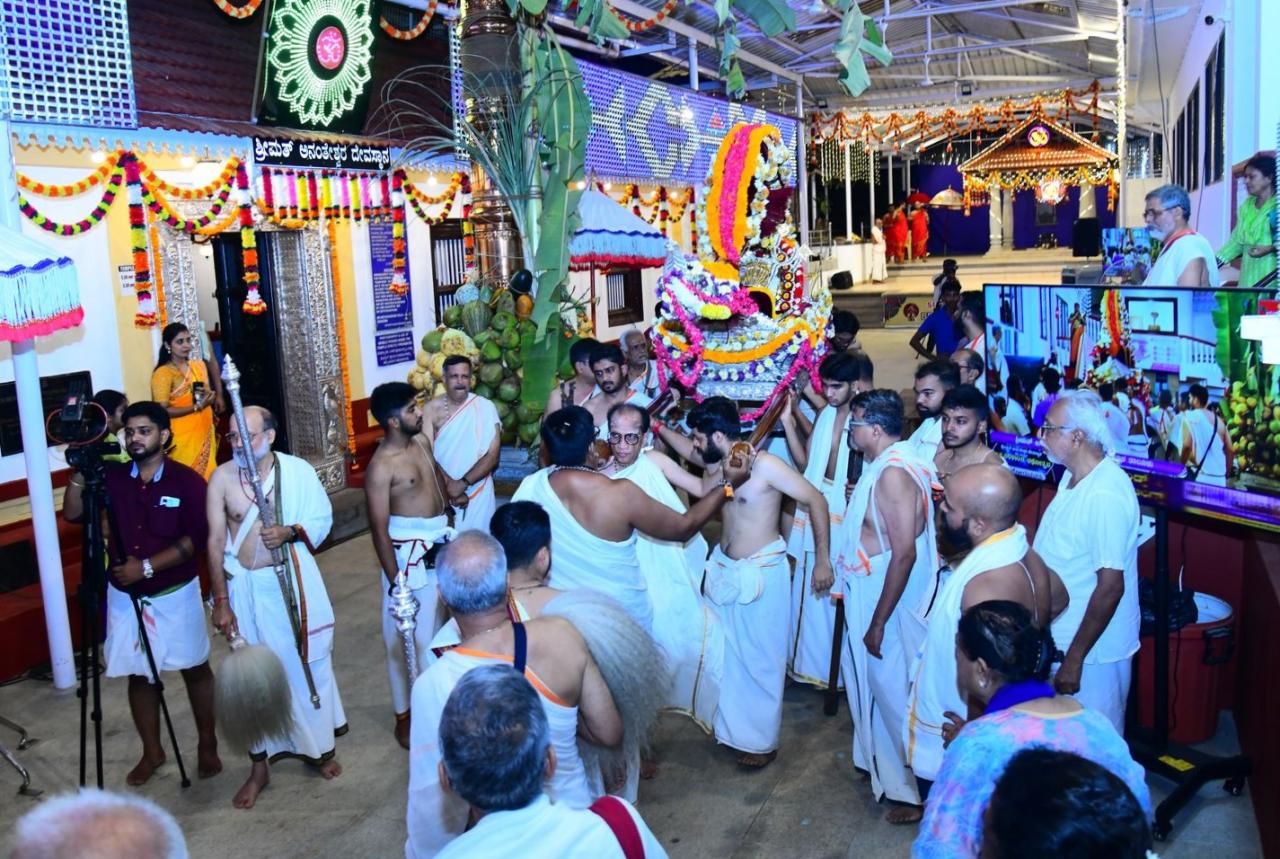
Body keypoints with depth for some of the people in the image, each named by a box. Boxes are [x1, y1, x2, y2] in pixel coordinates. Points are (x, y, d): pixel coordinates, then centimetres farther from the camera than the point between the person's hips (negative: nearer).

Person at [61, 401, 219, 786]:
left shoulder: (186, 480, -11)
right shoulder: (112, 476, 0)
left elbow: (196, 539, -15)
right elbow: (72, 514, -3)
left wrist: (147, 566, -20)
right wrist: (80, 472, -16)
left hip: (175, 593, -3)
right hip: (125, 595, 4)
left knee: (195, 669, 8)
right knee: (138, 673, 12)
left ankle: (208, 745, 25)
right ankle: (152, 751, 28)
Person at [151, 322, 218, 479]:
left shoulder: (199, 365, 10)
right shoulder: (163, 373, -11)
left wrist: (209, 396, -1)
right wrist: (196, 407, -21)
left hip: (205, 433, 6)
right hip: (182, 438, -6)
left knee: (208, 475, 8)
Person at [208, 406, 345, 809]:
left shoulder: (298, 470, -8)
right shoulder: (222, 478, -8)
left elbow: (323, 519, 1)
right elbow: (216, 542, -5)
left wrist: (291, 531, -20)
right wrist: (221, 601, -7)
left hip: (294, 581, 0)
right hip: (246, 586, 0)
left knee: (307, 663, 12)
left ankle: (320, 747, 33)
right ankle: (259, 767, 24)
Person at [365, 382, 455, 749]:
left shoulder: (421, 440, 2)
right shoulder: (381, 466, -20)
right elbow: (379, 529, -18)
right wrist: (395, 581, -18)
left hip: (440, 544, 8)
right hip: (410, 554, -8)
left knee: (440, 622, 20)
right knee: (408, 634, 4)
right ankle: (405, 714, 19)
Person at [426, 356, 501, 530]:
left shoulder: (486, 407, -7)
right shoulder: (432, 409, -6)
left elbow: (492, 455, -10)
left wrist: (463, 483, -19)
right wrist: (449, 485, -14)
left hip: (478, 493, 0)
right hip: (442, 493, 0)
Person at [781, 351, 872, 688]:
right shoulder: (826, 415, 7)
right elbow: (805, 462, 8)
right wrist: (788, 422, 0)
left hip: (848, 519, -7)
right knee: (810, 593, 16)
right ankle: (810, 663, 32)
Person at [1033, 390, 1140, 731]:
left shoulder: (1106, 495, -25)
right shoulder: (1073, 477, 5)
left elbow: (1111, 586, -25)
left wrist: (1075, 658, -21)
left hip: (1091, 648, -9)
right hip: (1058, 637, 9)